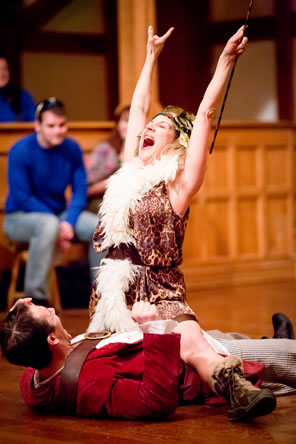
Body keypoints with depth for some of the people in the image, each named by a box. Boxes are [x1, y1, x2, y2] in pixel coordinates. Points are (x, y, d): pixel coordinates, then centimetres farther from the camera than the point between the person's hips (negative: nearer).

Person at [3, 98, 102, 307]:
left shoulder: (72, 148, -3)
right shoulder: (21, 151, -17)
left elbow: (80, 191, -3)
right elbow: (23, 197, -17)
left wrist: (68, 222, -21)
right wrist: (58, 225, -23)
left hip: (58, 213, 5)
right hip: (20, 217, -5)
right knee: (48, 224, -38)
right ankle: (35, 297, -27)